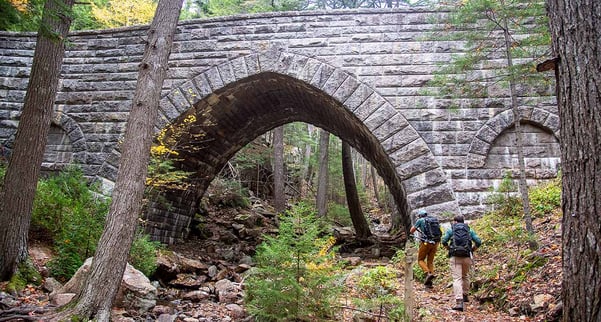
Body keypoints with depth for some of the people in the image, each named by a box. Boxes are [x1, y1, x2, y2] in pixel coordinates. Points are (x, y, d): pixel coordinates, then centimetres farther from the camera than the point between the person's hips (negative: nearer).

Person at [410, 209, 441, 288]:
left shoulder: (420, 220, 2)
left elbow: (411, 231, 5)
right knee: (430, 261, 13)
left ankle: (428, 273, -16)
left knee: (420, 260, 10)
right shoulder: (435, 220, 15)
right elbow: (439, 232, 19)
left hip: (426, 243, -4)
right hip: (435, 243, 5)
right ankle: (429, 282, 7)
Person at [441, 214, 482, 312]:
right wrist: (471, 250, 16)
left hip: (455, 257, -3)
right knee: (465, 276, 26)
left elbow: (444, 241, -3)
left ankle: (459, 302, -18)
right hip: (467, 256, 3)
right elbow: (478, 242, 3)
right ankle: (465, 295, 37)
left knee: (457, 279, -6)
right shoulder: (469, 230, 14)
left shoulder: (451, 230, 9)